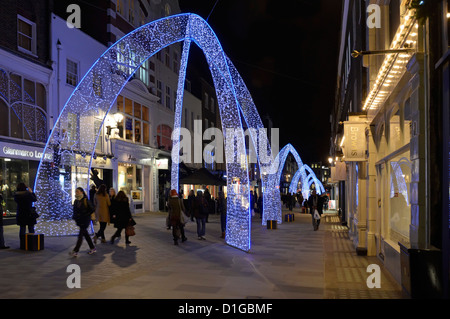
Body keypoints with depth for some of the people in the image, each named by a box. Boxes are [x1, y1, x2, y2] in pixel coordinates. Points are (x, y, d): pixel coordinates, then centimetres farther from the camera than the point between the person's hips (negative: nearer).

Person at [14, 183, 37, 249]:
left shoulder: (16, 195, -4)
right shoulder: (28, 194, -15)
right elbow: (34, 199, 1)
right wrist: (31, 192, 12)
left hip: (20, 214, 4)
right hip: (29, 214, -4)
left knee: (22, 229, 10)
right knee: (31, 229, 5)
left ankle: (22, 244, 10)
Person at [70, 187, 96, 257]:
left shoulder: (86, 201, -13)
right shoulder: (76, 201, 8)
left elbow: (92, 209, -12)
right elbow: (75, 210, 19)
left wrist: (85, 215, -16)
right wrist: (74, 216, 2)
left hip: (85, 221, -8)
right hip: (79, 221, 8)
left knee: (80, 235, -8)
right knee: (86, 235, 14)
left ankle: (75, 251, -7)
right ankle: (93, 248, 25)